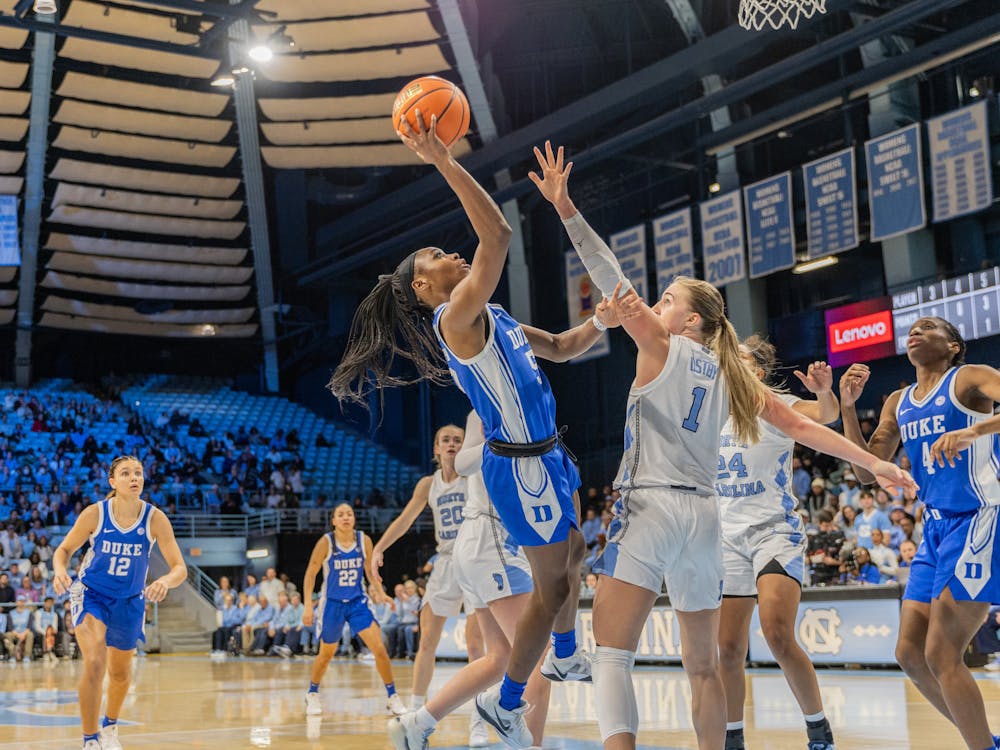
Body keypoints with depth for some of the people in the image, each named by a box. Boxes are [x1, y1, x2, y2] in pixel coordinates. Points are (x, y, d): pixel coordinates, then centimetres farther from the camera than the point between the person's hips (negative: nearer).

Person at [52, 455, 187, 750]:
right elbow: (64, 549, -6)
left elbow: (180, 568, -20)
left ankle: (110, 726, 48)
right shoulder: (95, 513, -19)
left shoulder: (155, 518, -19)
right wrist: (60, 570, -28)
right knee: (95, 663, -25)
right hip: (91, 594, -2)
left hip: (129, 601, 2)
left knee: (120, 673, 17)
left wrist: (165, 581, -42)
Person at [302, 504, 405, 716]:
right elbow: (311, 573, -8)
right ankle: (312, 695, 38)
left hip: (358, 602, 2)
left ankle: (393, 698, 0)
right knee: (326, 654, 12)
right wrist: (307, 605, -14)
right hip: (332, 603, -1)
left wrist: (379, 591, -9)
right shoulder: (326, 542, -13)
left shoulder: (364, 540, -6)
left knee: (379, 648, -12)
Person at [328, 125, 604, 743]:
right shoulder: (457, 317, -19)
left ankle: (566, 657, 50)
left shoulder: (491, 317, 11)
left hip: (547, 454, 10)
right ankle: (507, 703, 16)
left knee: (574, 556, 27)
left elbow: (564, 347, 21)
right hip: (522, 466, -10)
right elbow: (497, 235, -31)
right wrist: (443, 161, -32)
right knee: (553, 584, 0)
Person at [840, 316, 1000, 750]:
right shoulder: (898, 404, 16)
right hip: (935, 530, 8)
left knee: (941, 654, -12)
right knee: (910, 653, 6)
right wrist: (846, 406, 4)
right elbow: (868, 471, 12)